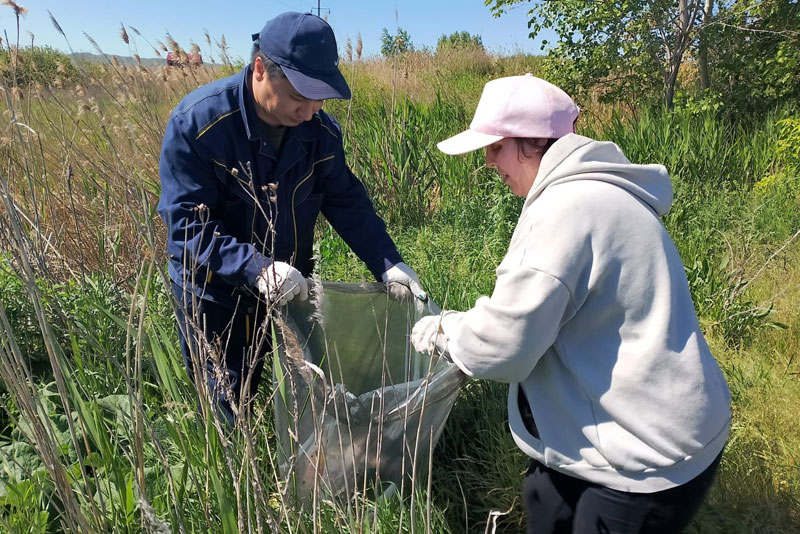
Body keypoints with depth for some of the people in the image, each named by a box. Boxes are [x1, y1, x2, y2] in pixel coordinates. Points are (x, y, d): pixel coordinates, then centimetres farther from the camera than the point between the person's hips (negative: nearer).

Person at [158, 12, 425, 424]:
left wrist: (388, 265, -15)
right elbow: (187, 224, -26)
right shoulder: (196, 122, -24)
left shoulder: (320, 129, -10)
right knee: (229, 412, 13)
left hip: (292, 290, 4)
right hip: (215, 295, -4)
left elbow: (346, 201, -4)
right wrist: (257, 269, -38)